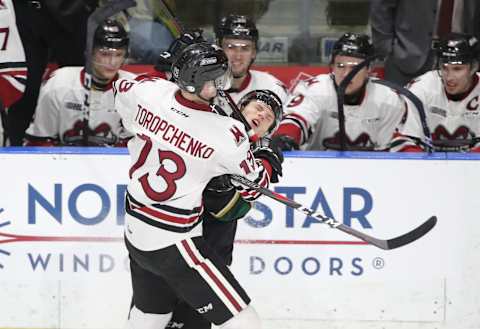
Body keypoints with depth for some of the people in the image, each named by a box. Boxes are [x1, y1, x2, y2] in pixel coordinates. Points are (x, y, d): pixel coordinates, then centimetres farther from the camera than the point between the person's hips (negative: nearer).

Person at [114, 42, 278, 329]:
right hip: (173, 244, -7)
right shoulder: (228, 135, -23)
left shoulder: (149, 91, -11)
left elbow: (122, 89, 15)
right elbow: (253, 186, -5)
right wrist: (268, 160, 15)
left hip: (134, 232, 7)